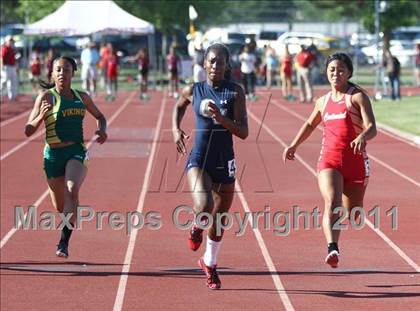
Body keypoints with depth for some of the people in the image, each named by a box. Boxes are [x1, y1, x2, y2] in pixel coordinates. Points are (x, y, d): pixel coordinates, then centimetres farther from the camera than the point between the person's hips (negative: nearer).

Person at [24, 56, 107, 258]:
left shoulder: (82, 97, 8)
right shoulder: (46, 97, -3)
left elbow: (99, 116, 26)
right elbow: (28, 131, -5)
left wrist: (102, 130, 4)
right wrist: (42, 116, -24)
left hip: (77, 152, 1)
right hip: (53, 154, -1)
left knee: (72, 189, -28)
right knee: (60, 207, 10)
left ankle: (64, 241, -31)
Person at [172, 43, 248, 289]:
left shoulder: (235, 92, -5)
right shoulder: (193, 91, -1)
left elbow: (243, 132, -10)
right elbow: (179, 106, 23)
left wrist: (220, 117, -23)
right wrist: (176, 130, 7)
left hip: (224, 162, 1)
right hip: (199, 159, -1)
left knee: (219, 220, 14)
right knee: (204, 207, -28)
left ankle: (210, 263, 39)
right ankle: (197, 227, 10)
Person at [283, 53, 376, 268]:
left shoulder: (357, 96, -2)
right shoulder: (323, 102, 14)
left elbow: (372, 128, -13)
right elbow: (310, 124, 33)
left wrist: (363, 137, -35)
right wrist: (294, 145, 28)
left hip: (355, 160, -2)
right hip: (329, 160, 2)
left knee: (353, 214, 11)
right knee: (332, 203, -23)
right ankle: (332, 250, -39)